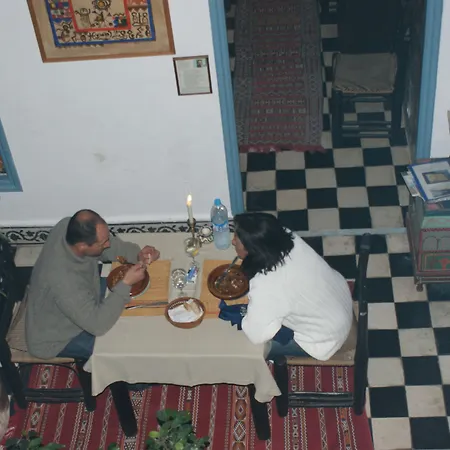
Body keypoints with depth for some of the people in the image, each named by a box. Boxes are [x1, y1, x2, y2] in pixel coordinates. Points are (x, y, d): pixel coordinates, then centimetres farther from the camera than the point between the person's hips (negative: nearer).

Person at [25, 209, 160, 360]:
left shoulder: (69, 227, -23)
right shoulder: (63, 279, -44)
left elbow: (111, 245, -4)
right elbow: (98, 325, -35)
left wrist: (137, 254, -22)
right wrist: (126, 283, -35)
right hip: (53, 337, -8)